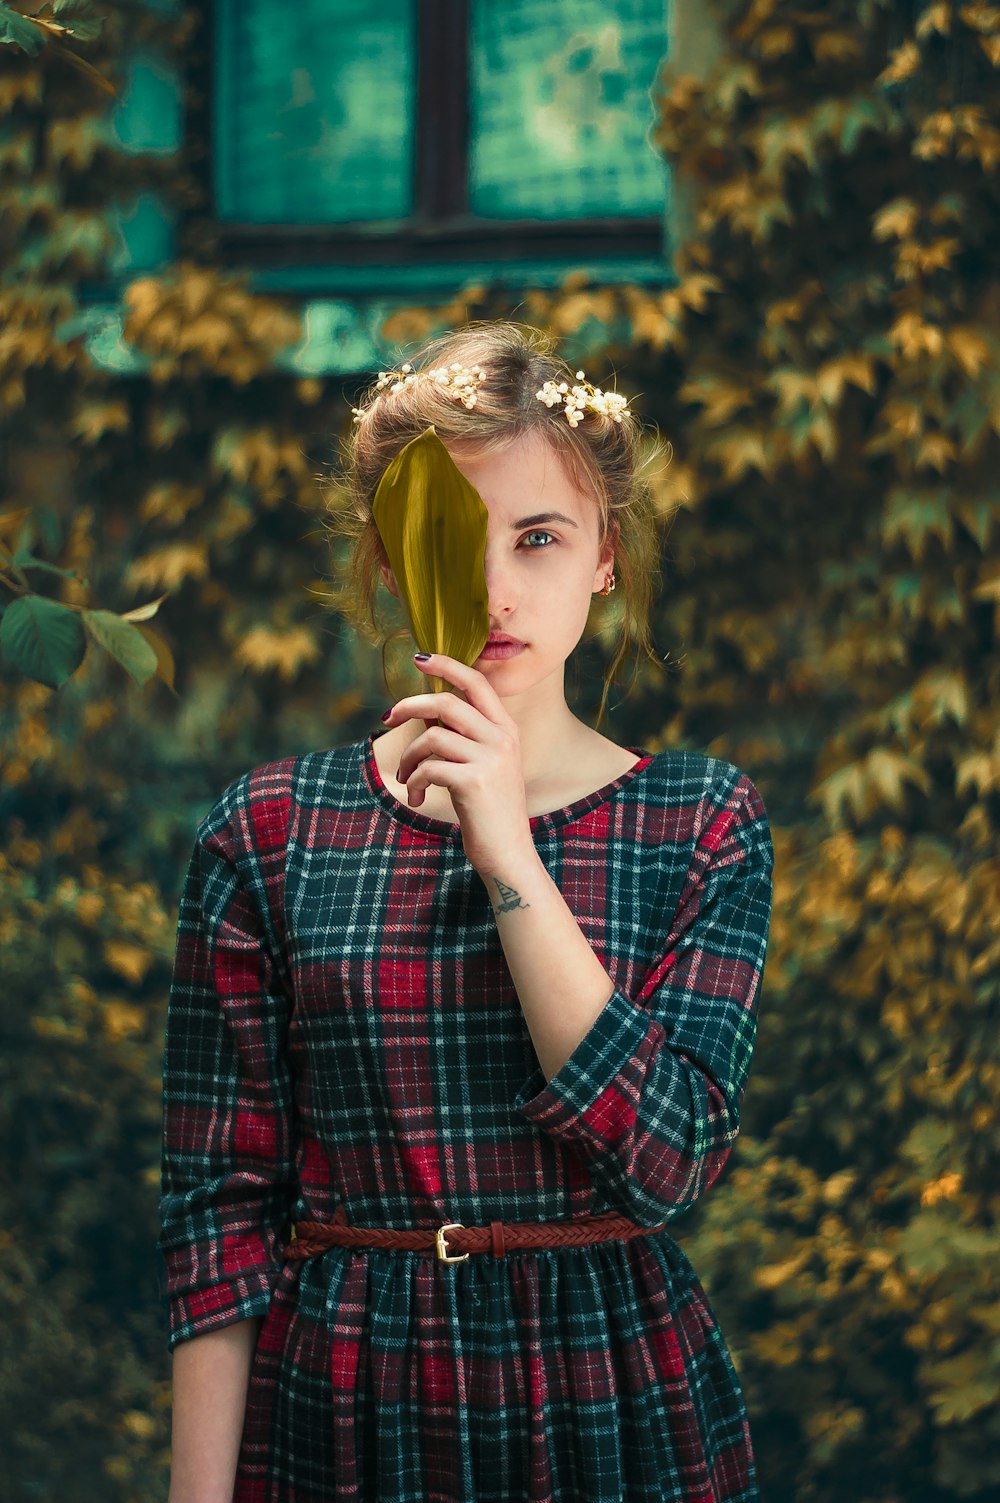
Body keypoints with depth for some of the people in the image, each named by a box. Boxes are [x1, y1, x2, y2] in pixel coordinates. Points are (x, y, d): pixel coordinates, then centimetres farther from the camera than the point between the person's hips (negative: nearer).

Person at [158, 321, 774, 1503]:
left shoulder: (703, 825, -1)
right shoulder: (264, 837, -2)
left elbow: (669, 1161, -14)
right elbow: (218, 1206, -1)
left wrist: (508, 859, -18)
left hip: (620, 1407, 0)